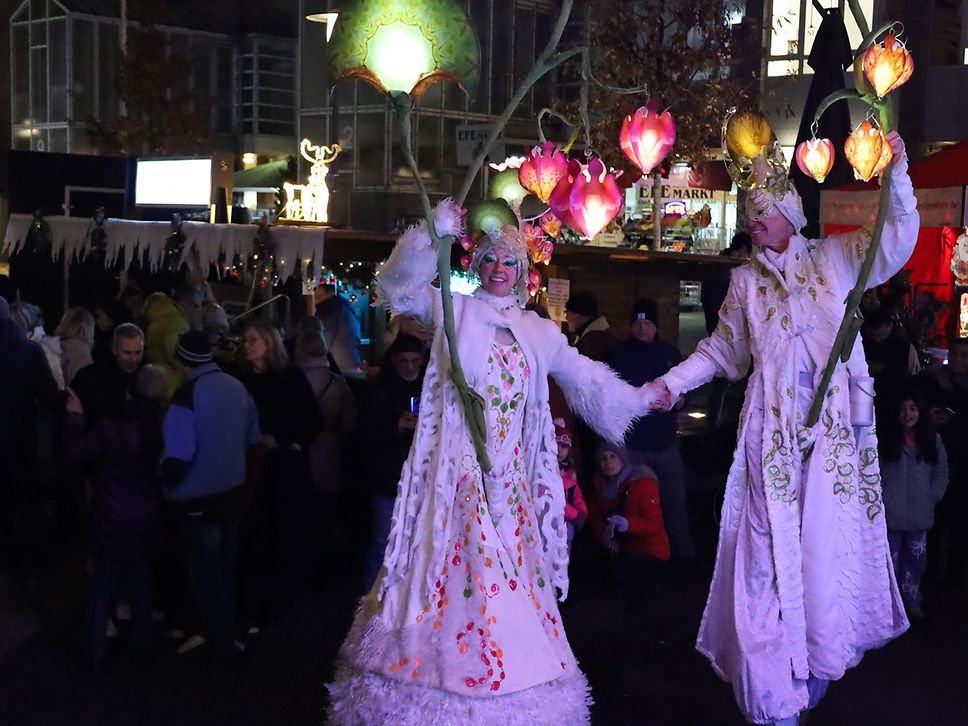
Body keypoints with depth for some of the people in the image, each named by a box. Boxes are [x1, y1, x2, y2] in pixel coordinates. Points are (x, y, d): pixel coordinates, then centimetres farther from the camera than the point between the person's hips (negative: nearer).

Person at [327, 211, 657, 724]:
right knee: (455, 569, -6)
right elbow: (398, 288, -8)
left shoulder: (539, 331, 16)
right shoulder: (452, 309, 5)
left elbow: (585, 378, 23)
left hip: (510, 477, 4)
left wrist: (641, 400, 23)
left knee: (511, 572, 4)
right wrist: (436, 234, -17)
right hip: (458, 471, -4)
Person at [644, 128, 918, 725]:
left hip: (833, 427, -1)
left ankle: (818, 663, 14)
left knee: (827, 539, -3)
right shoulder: (746, 280, 15)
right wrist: (671, 384, 10)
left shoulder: (834, 257, 8)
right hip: (772, 430, 1)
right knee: (772, 545, -4)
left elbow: (896, 240, -4)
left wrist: (897, 178, -17)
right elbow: (722, 350, 19)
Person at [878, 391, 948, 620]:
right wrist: (881, 498, -10)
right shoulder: (885, 438, -4)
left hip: (920, 514, 3)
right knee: (891, 559, 0)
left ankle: (911, 601, 22)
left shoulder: (932, 439, 7)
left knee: (915, 558, 10)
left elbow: (942, 472, 11)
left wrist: (933, 497, 2)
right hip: (892, 513, -3)